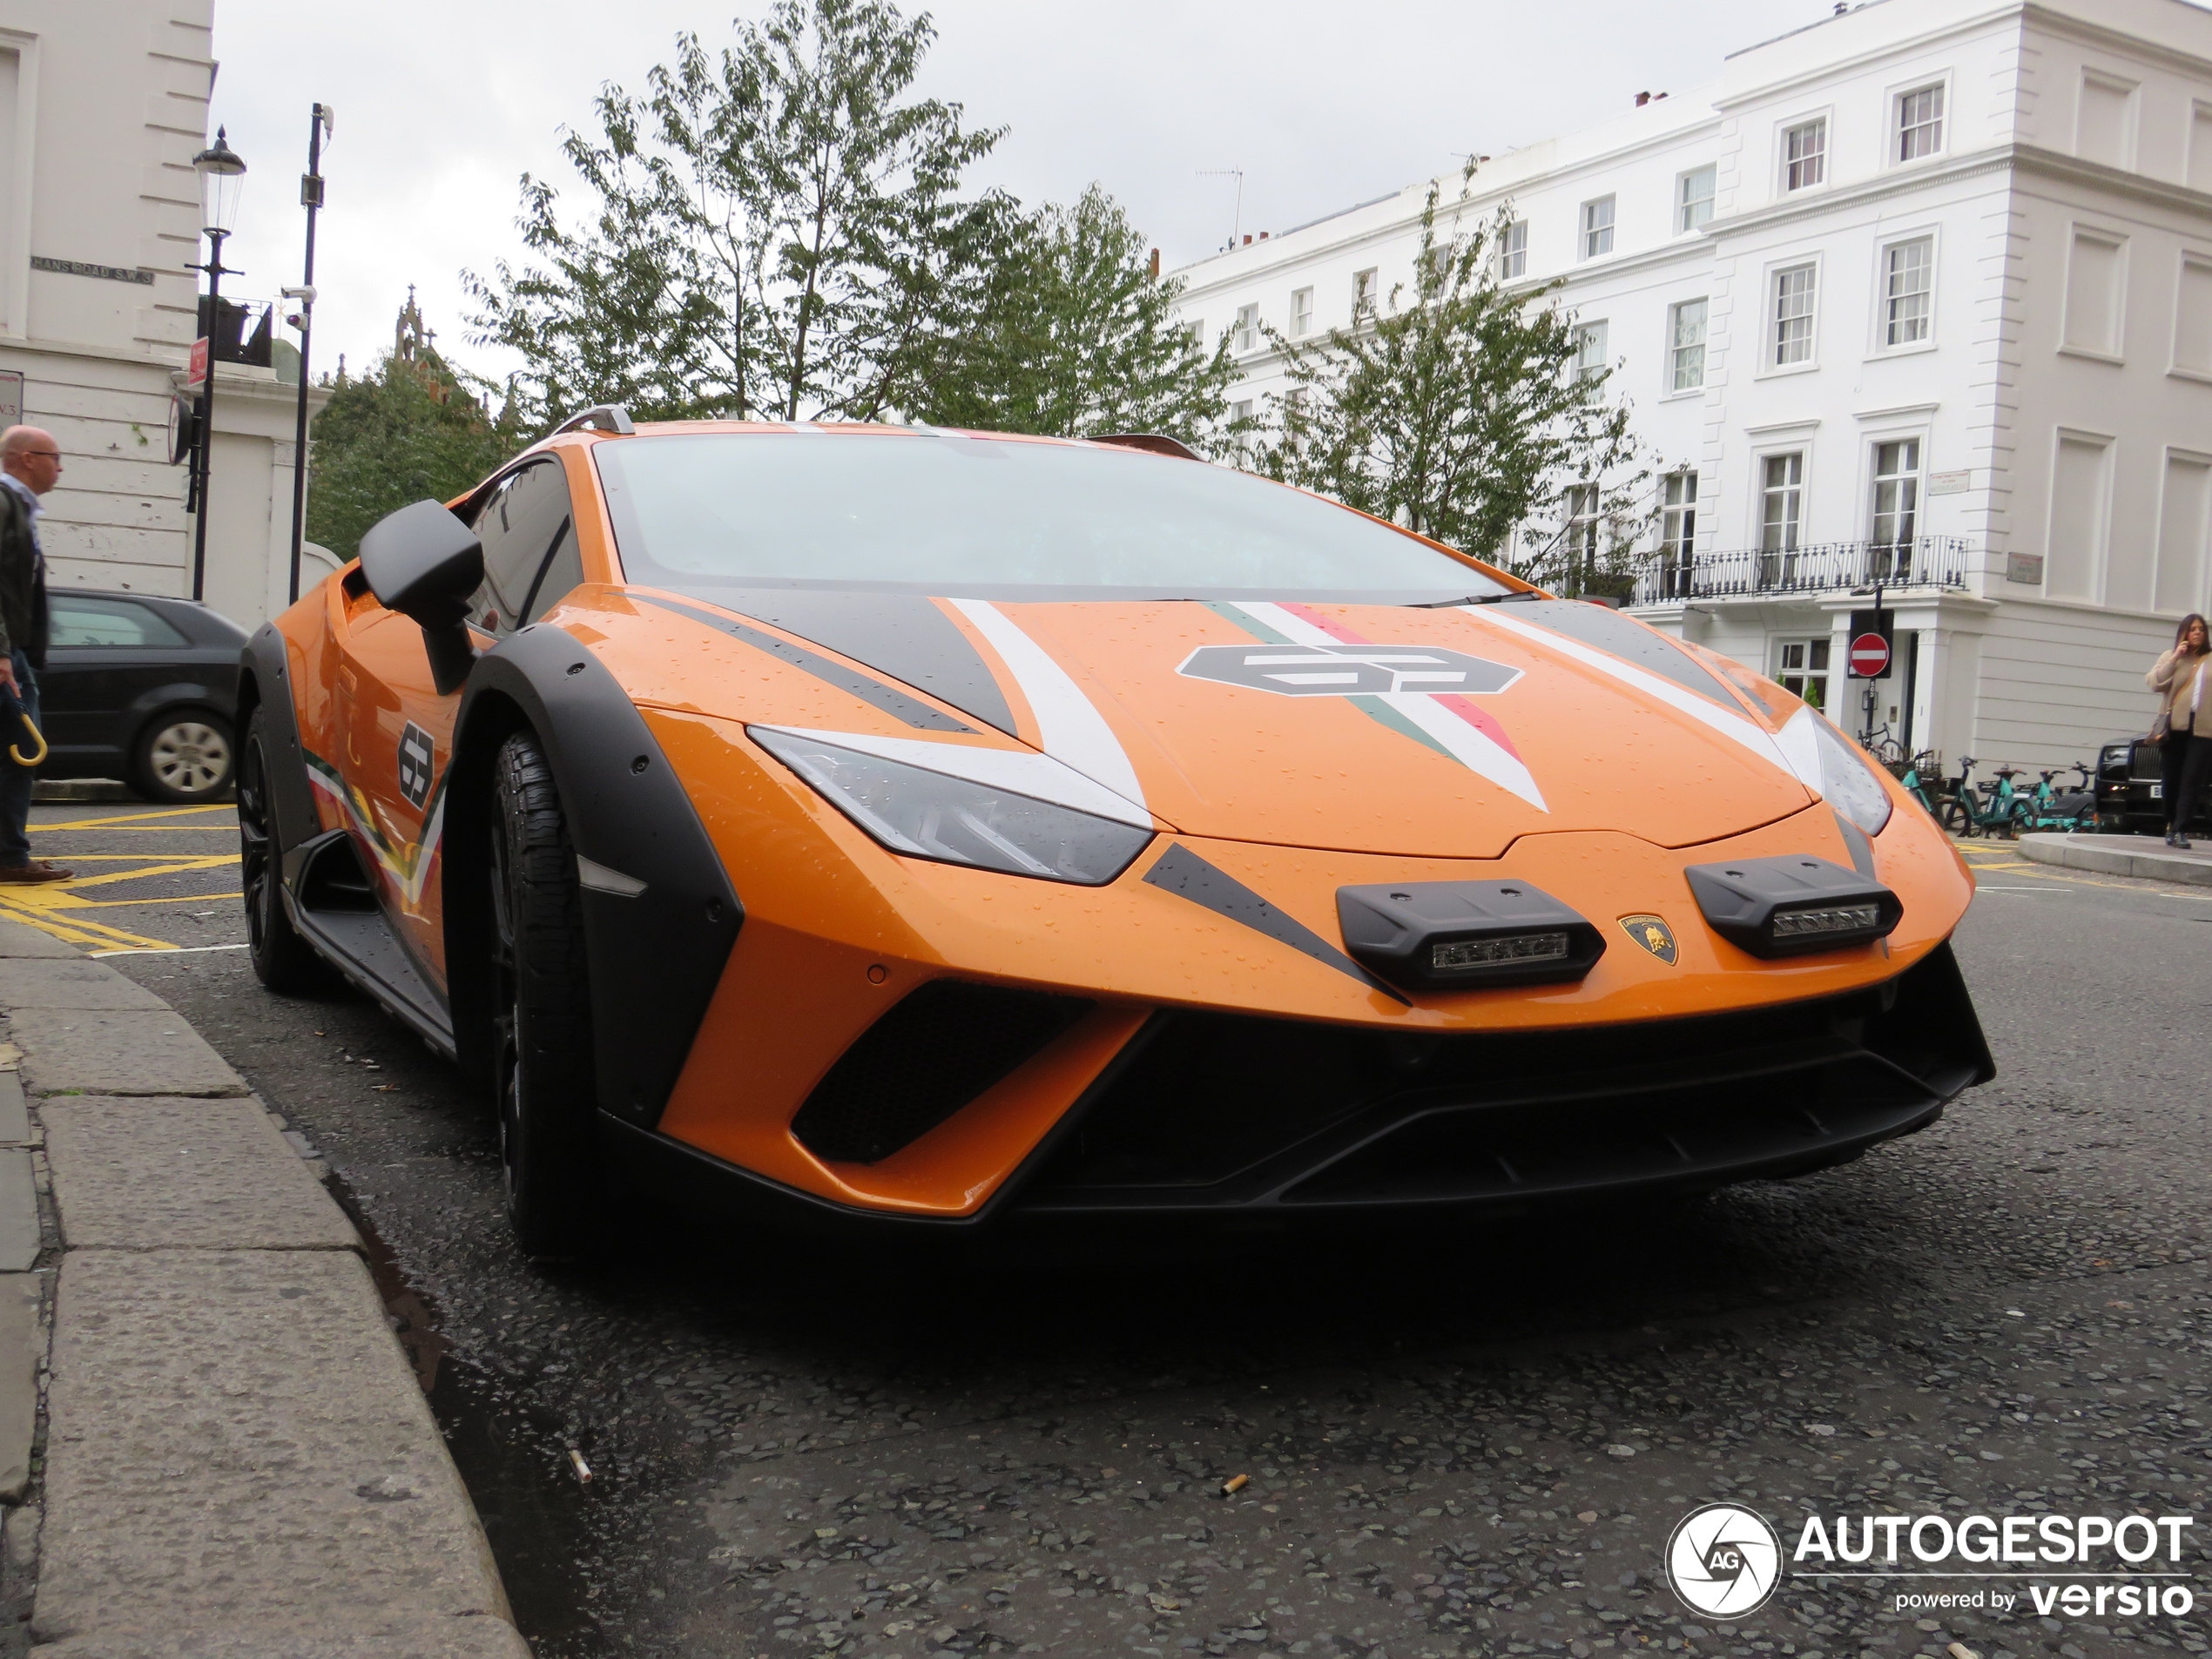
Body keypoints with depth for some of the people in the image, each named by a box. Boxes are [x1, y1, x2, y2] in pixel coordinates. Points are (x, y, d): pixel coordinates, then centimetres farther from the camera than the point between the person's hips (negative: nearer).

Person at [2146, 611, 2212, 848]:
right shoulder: (2170, 656, 12)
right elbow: (2154, 682, -2)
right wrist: (2175, 658, -8)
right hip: (2174, 725, 0)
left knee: (2192, 780, -9)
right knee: (2173, 779, 5)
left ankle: (2180, 830, -13)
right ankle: (2172, 825, 17)